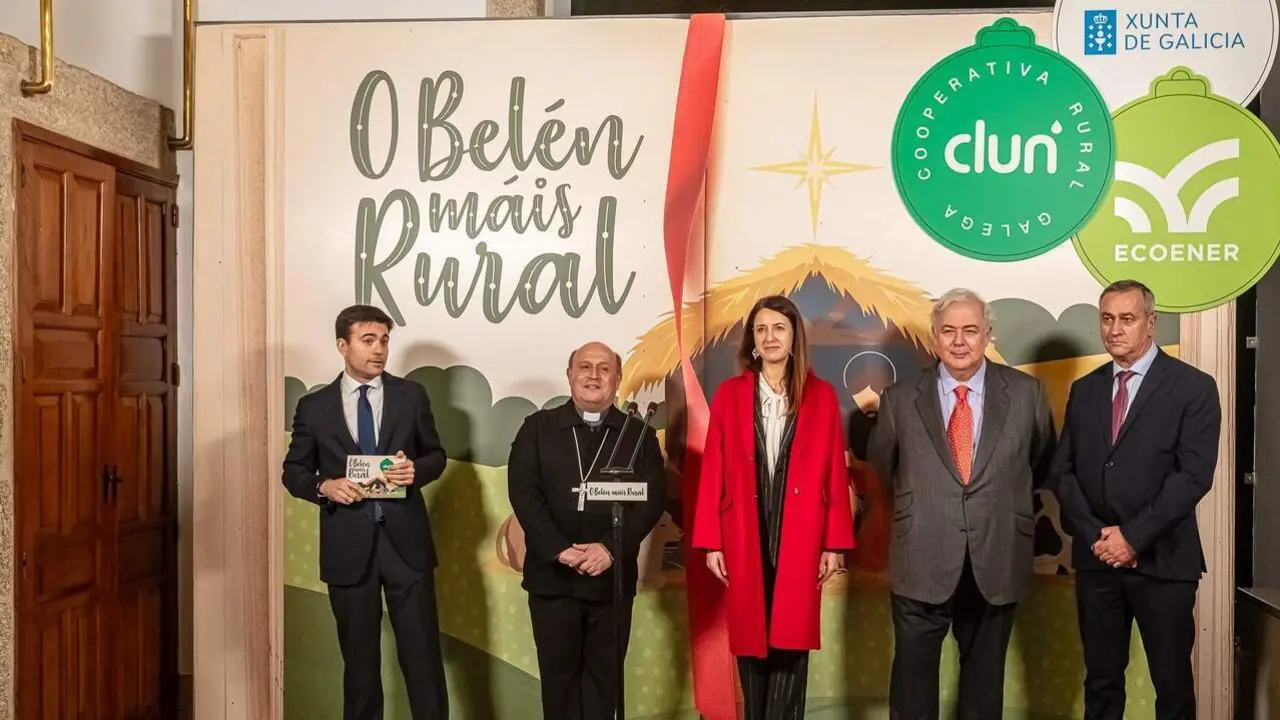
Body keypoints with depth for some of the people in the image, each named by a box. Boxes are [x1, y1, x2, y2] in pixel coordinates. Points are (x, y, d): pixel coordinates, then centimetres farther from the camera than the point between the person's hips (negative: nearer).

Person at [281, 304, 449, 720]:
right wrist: (324, 486, -13)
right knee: (359, 659, 13)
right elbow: (293, 471, 8)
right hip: (348, 546, 1)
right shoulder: (314, 406, 3)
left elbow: (436, 455, 9)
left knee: (423, 654, 3)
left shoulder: (412, 396, 4)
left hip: (405, 540, 0)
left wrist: (416, 470, -13)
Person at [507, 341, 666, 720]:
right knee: (558, 673, 8)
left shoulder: (639, 434, 6)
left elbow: (652, 499, -3)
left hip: (612, 576, 0)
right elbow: (522, 491, -5)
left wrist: (611, 549, -16)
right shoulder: (538, 427, 5)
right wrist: (559, 548, -15)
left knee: (603, 675, 9)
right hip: (552, 575, 0)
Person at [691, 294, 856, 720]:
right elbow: (713, 472, 1)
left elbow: (835, 473, 1)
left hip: (800, 538, 0)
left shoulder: (822, 396, 3)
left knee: (791, 641, 1)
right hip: (745, 538, 1)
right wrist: (711, 542, -3)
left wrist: (835, 543, -2)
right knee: (750, 638, 8)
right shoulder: (729, 395, 3)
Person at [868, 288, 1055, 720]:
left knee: (985, 680, 17)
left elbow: (1041, 464, 15)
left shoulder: (1026, 393, 0)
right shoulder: (899, 398, -2)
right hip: (921, 566, -1)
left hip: (996, 567, 1)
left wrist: (1007, 499, 14)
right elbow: (883, 465, 14)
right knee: (913, 682, 8)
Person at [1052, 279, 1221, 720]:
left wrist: (1133, 536, -16)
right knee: (1101, 680, 12)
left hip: (1162, 559, -3)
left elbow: (1194, 475, -12)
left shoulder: (1193, 387, -3)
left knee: (1172, 682, 8)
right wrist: (1094, 534, -8)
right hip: (1095, 557, 4)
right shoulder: (1084, 390, 10)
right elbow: (1063, 470, 6)